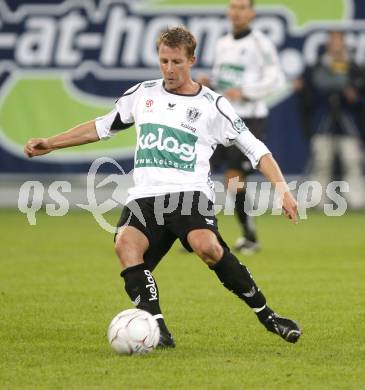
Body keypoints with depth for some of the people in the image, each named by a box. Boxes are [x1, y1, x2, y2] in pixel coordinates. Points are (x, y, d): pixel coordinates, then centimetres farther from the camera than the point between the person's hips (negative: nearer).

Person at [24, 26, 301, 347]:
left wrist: (282, 189, -4)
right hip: (145, 197, 3)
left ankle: (266, 316, -20)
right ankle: (157, 329, -37)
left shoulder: (213, 106, 7)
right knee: (126, 243, -30)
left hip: (190, 192, -3)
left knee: (206, 245, -34)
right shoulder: (143, 94, 18)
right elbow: (102, 127, 30)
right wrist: (50, 144, 27)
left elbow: (256, 150, 8)